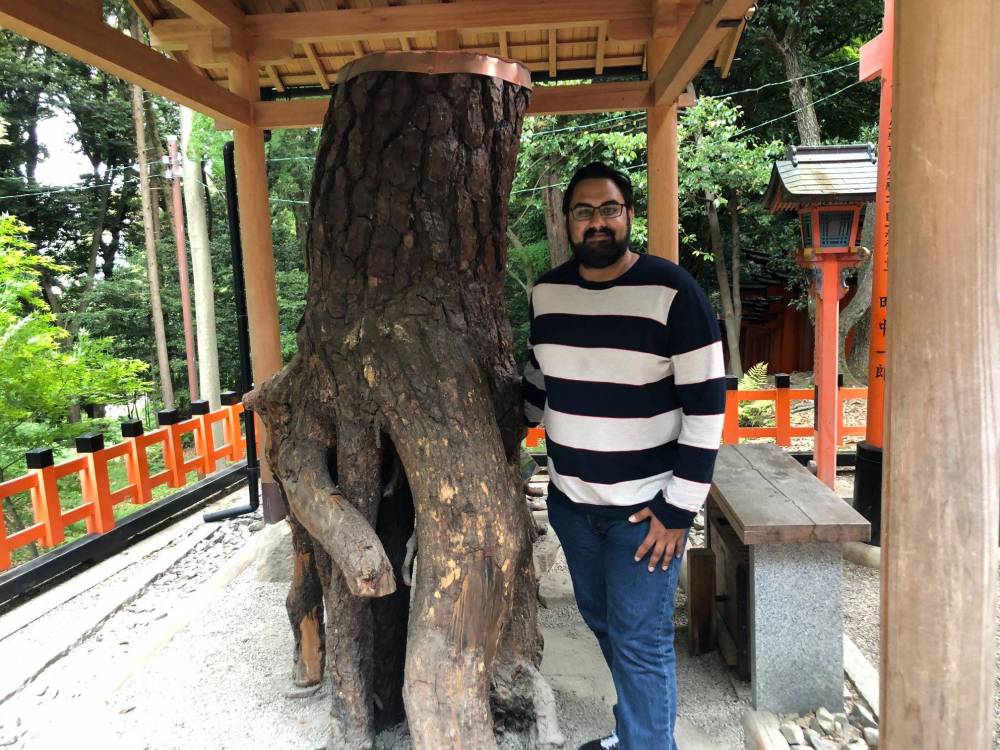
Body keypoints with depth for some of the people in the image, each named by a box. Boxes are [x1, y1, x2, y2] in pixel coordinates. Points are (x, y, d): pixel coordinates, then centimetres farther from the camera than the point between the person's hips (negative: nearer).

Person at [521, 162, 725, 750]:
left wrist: (680, 506, -14)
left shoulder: (672, 291, -13)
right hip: (571, 501, 6)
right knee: (603, 624, 19)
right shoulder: (548, 292, 3)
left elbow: (706, 402, -13)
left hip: (645, 506, -5)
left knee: (639, 641, 2)